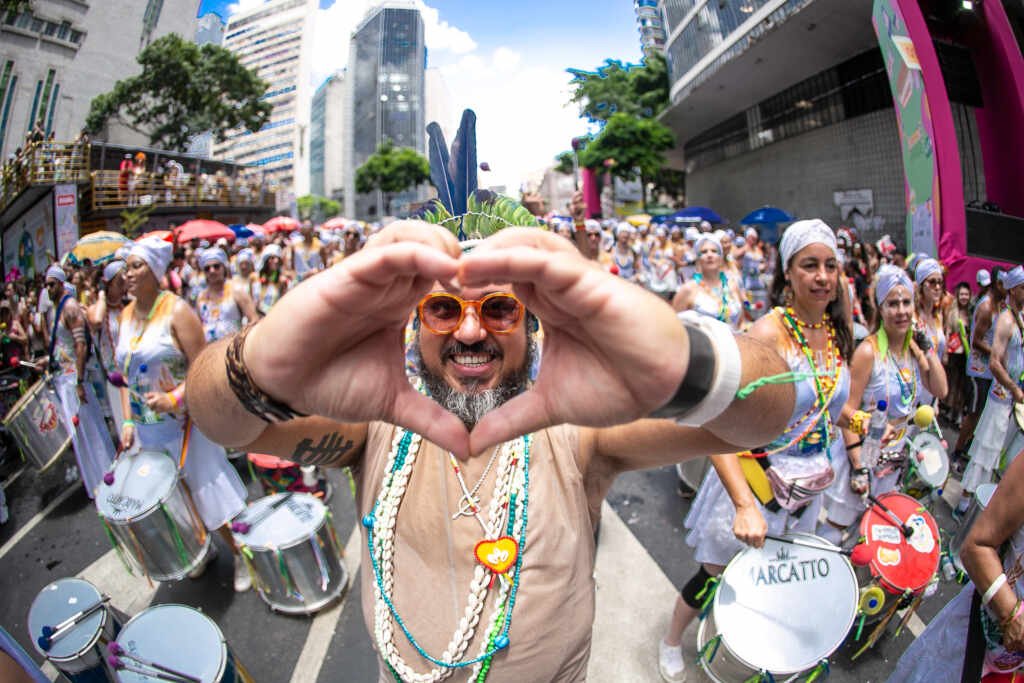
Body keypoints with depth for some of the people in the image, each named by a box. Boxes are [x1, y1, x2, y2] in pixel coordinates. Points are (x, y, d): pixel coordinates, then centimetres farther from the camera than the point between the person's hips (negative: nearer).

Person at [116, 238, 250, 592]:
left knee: (208, 492, 2)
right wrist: (127, 421, 4)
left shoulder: (177, 310, -13)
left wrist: (174, 399, -31)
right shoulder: (126, 316, 7)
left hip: (183, 422, -6)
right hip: (146, 427, 6)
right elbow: (126, 373, 11)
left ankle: (241, 555, 21)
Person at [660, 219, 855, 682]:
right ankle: (671, 642, 38)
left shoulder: (837, 333, -1)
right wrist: (744, 504, -37)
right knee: (716, 575, 10)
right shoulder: (769, 333, -24)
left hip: (810, 483, 6)